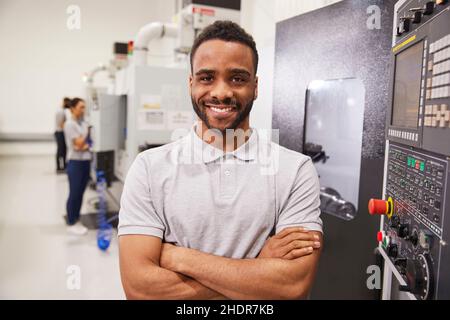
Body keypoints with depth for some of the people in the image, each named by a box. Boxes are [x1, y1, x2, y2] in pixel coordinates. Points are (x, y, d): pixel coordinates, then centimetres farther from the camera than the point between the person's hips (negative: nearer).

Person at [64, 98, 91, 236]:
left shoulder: (84, 123, 10)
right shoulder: (70, 124, -11)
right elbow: (78, 144, -16)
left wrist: (87, 145, -9)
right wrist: (87, 131, -8)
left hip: (86, 161, 7)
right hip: (75, 162, -7)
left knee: (80, 193, 12)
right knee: (74, 194, 1)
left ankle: (77, 220, 23)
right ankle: (71, 224, 11)